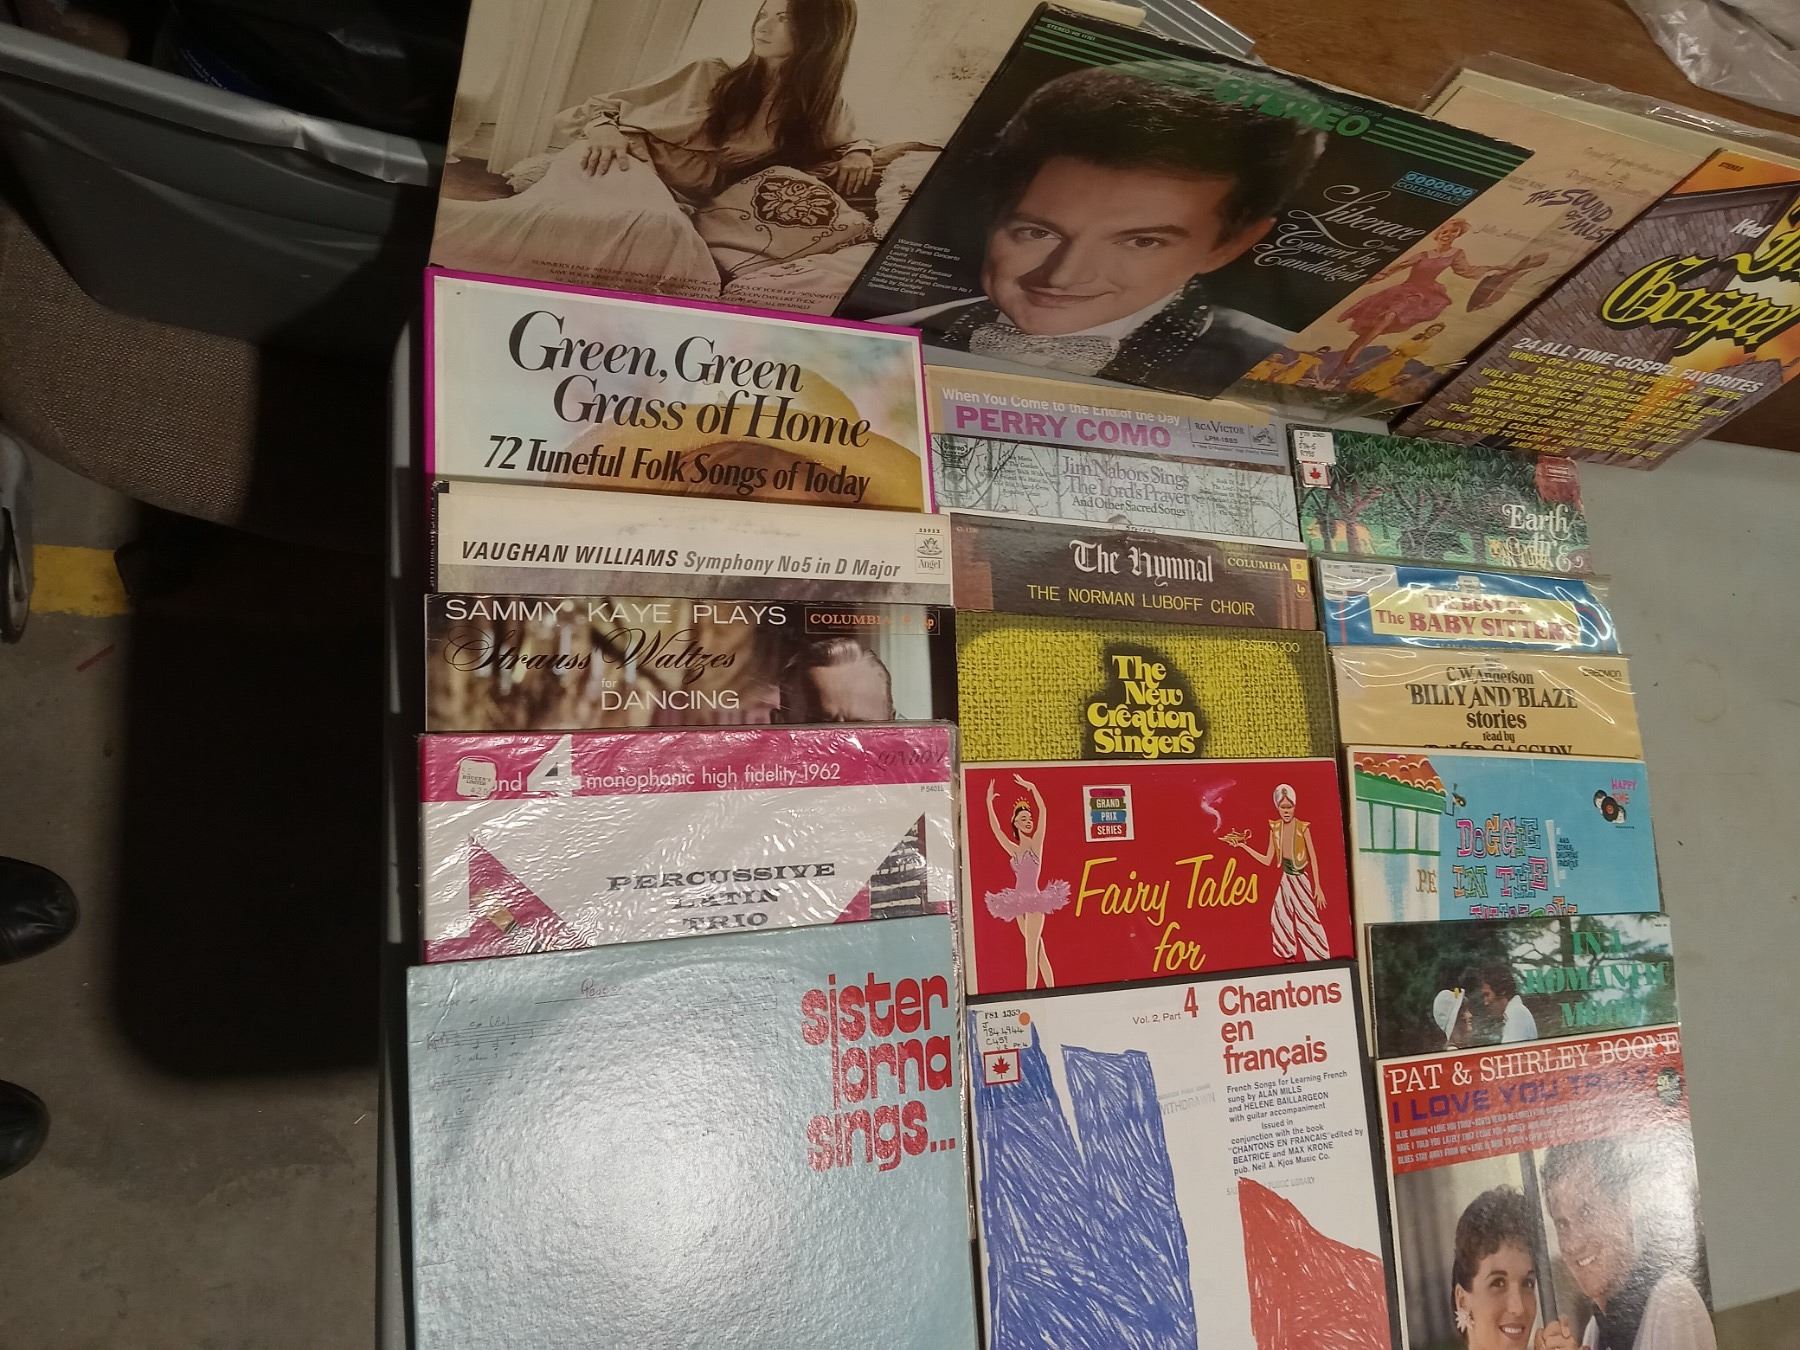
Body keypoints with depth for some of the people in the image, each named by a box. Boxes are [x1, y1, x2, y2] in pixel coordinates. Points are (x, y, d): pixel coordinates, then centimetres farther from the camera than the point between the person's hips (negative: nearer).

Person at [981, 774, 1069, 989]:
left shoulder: (1036, 843, -1)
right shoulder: (1014, 849, 12)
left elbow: (1043, 812, -9)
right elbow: (996, 829, 13)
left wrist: (1032, 788, -12)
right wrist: (989, 803, 9)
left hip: (1034, 900, -6)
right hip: (1020, 903, 6)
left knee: (1031, 953, -9)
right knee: (1037, 951, 10)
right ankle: (1051, 991, 15)